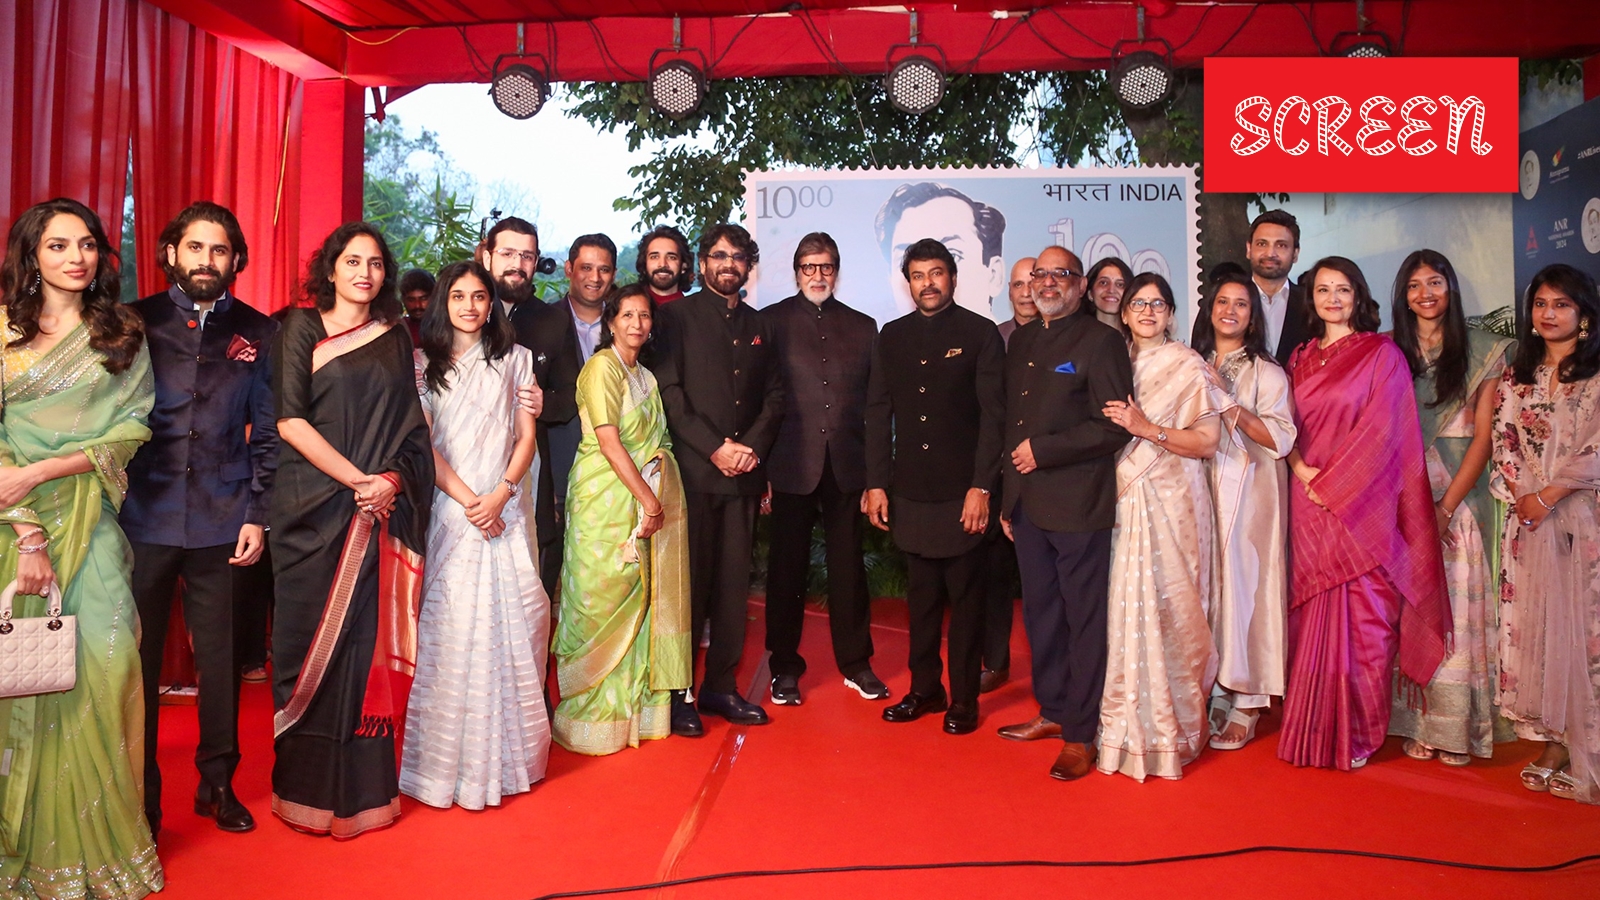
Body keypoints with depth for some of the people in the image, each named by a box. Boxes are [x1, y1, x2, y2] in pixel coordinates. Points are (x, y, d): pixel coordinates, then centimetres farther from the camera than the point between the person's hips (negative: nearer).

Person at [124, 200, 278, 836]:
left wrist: (257, 514, 0)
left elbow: (267, 432, 5)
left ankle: (218, 782, 24)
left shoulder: (258, 333, 5)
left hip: (222, 522, 0)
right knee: (136, 656, 7)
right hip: (143, 517, 0)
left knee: (220, 657, 8)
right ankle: (138, 793, 22)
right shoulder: (136, 323, 4)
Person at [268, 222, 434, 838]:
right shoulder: (302, 327, 4)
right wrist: (357, 480, -12)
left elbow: (412, 425, 11)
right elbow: (290, 420, -5)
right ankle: (307, 790, 13)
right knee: (316, 641, 1)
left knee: (369, 643, 4)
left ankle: (364, 788, 13)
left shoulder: (396, 339, 14)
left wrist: (392, 481, -8)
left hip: (382, 511, 3)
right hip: (314, 508, -2)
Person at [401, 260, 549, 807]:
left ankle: (505, 752, 11)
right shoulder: (424, 363, 8)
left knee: (512, 622, -2)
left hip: (504, 508, 2)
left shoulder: (514, 359, 13)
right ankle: (451, 757, 4)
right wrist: (467, 499, -9)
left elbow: (527, 436, 8)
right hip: (447, 508, -1)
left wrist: (500, 493, -7)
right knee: (449, 623, -6)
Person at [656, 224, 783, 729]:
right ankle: (676, 692, 8)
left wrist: (752, 446, -4)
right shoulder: (679, 316, 4)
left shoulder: (759, 326, 18)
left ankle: (721, 686, 17)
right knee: (689, 579, -1)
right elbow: (670, 392, -5)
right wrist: (715, 448, -13)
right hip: (693, 470, -4)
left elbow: (774, 396, 13)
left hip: (744, 472, 4)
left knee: (734, 581, 7)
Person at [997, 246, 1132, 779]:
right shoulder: (1021, 341, 16)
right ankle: (1052, 712, 30)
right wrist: (1008, 497, 15)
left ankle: (1081, 735, 12)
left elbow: (1113, 427, -13)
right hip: (1028, 504, 7)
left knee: (1084, 619, 2)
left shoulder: (1101, 341, -5)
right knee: (1040, 613, 15)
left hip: (1078, 505, -7)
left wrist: (1042, 450, -14)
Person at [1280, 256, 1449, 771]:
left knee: (1362, 618, -3)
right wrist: (1301, 469, -8)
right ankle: (1315, 732, 14)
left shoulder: (1382, 354, 1)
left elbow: (1382, 429, -8)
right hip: (1311, 504, 4)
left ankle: (1358, 733, 11)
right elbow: (1288, 425, 11)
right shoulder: (1301, 358, 15)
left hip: (1363, 504, -4)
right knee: (1313, 617, 5)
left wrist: (1331, 483, -12)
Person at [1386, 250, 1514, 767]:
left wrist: (1447, 505, -10)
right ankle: (1416, 723, 9)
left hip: (1460, 499, -1)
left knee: (1457, 605, -2)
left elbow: (1483, 435, -2)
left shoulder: (1482, 352, 4)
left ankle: (1457, 728, 8)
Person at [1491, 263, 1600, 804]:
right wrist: (1520, 497, -4)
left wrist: (1548, 495, -13)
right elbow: (1503, 444, 8)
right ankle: (1552, 745, 13)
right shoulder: (1516, 377, 13)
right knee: (1533, 625, 4)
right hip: (1527, 519, 4)